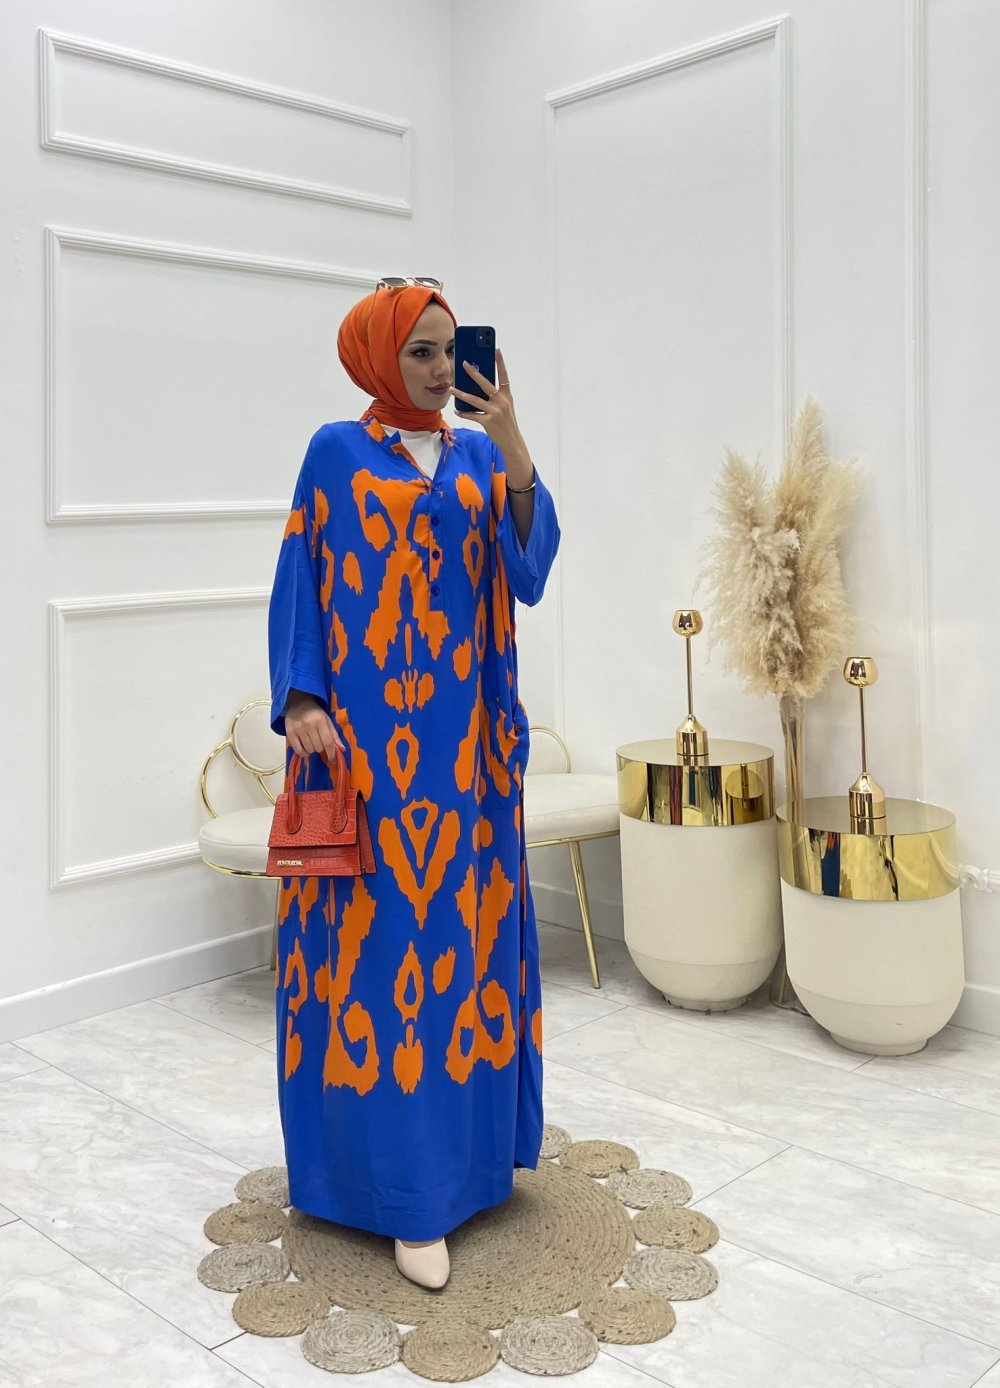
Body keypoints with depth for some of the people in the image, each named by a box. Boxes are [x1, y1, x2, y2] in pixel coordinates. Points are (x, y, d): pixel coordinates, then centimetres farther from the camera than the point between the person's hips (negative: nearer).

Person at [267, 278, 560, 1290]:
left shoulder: (480, 455, 11)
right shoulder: (336, 452, 2)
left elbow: (528, 573, -1)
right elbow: (300, 582, 0)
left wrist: (511, 445, -11)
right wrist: (301, 700, -13)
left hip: (465, 733, 4)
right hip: (369, 734, -4)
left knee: (460, 919, 9)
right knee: (381, 930, -3)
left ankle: (469, 1137, 24)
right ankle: (404, 1182, 5)